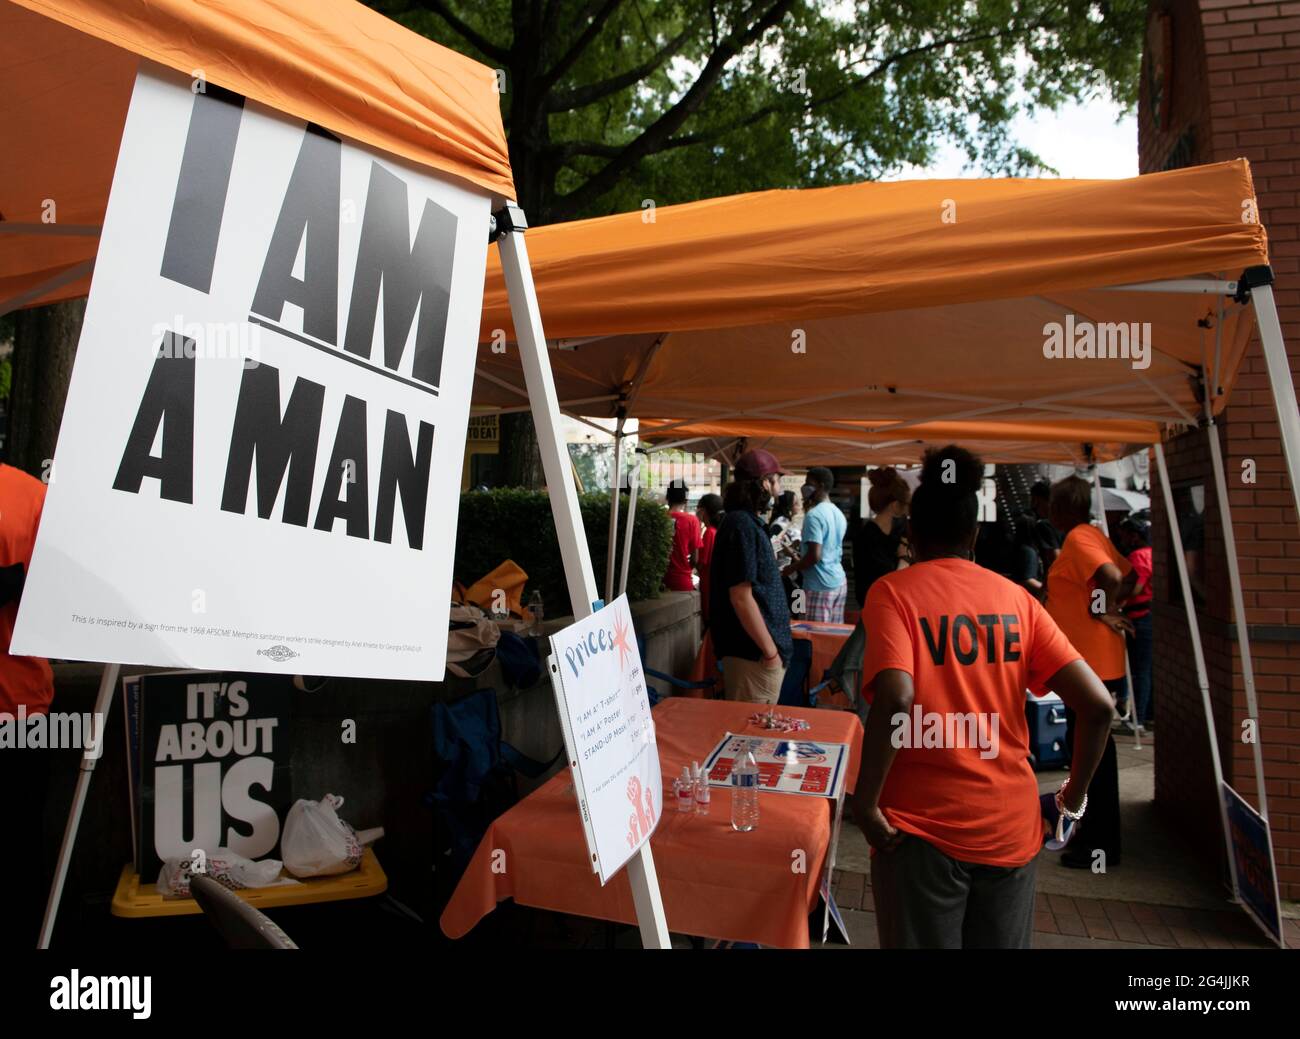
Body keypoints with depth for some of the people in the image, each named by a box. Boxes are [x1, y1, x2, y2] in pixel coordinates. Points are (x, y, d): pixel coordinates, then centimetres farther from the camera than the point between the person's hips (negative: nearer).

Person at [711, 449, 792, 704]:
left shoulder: (744, 520, 14)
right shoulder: (743, 525, -18)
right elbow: (741, 596, -23)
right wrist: (770, 651, -18)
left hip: (750, 650, 10)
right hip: (754, 653, -10)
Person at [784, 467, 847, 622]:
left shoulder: (814, 515, -16)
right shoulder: (838, 513, 11)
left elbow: (814, 556, -22)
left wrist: (791, 568, -8)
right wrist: (803, 544, 25)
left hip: (820, 585, -9)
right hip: (839, 581, 9)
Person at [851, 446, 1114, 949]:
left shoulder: (892, 592, -9)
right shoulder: (1016, 598, 2)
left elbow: (895, 699, -25)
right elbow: (1097, 704, -2)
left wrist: (865, 800, -15)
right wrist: (1076, 791, 11)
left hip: (923, 827, -4)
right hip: (1012, 827, 4)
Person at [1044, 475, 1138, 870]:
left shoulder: (1078, 539, -16)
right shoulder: (1091, 536, 13)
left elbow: (1112, 578, -30)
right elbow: (1129, 576, 16)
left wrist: (1104, 611, -15)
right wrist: (1110, 606, 8)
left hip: (1089, 663, -10)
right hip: (1089, 661, 10)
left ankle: (1102, 846, 8)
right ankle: (1096, 831, 31)